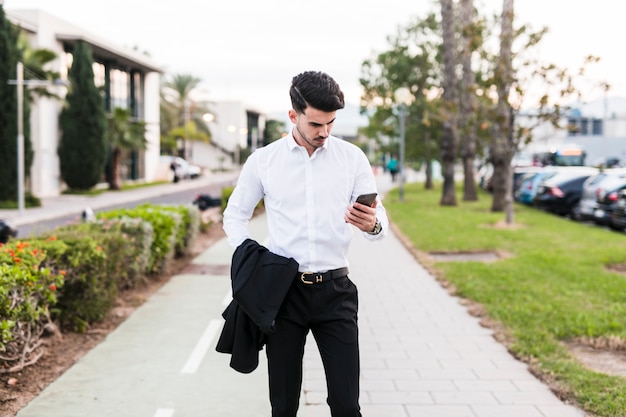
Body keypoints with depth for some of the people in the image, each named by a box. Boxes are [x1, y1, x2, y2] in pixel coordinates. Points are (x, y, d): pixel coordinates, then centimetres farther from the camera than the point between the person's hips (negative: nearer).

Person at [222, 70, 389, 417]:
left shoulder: (352, 157, 0)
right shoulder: (263, 160, 1)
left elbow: (380, 223, -2)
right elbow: (235, 215, 12)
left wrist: (372, 225, -26)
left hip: (335, 288, 0)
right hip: (283, 288, 0)